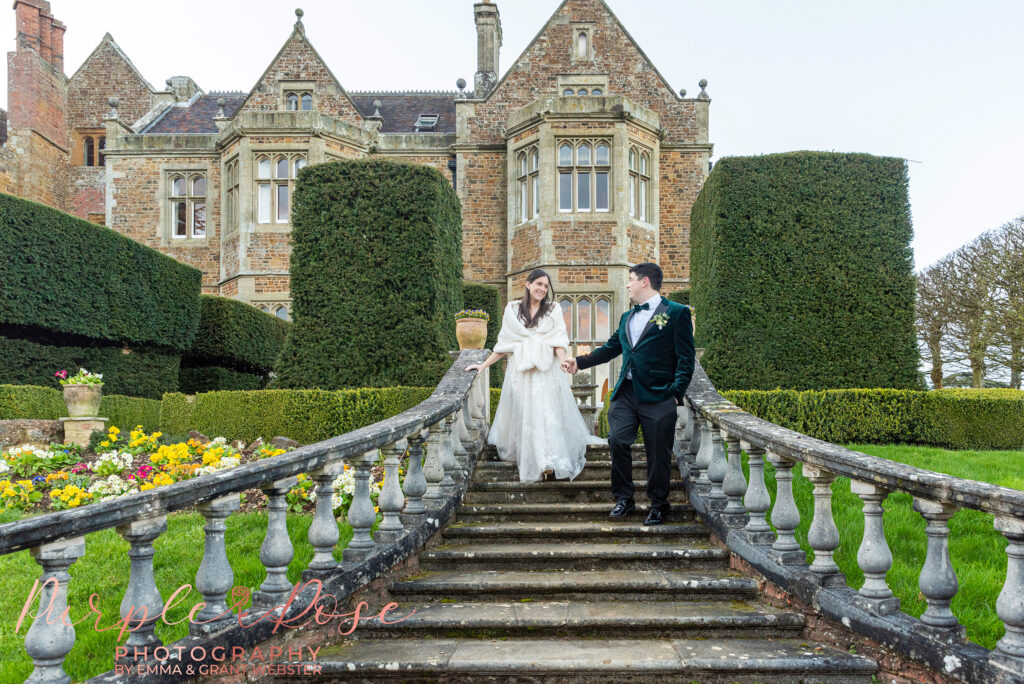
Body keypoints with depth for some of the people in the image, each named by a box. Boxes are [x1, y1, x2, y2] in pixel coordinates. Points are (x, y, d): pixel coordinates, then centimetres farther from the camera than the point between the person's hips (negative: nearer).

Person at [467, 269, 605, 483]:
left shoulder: (553, 310, 11)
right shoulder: (512, 310, 12)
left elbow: (559, 341, 0)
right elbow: (503, 345, 14)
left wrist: (563, 361, -19)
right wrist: (483, 365, 10)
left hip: (547, 371, -1)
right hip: (520, 372, 1)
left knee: (548, 413, -9)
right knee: (524, 414, 0)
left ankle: (550, 462, -9)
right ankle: (532, 461, 7)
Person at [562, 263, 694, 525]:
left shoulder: (677, 313, 0)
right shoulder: (627, 317, 20)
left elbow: (685, 358, -4)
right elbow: (610, 348, 26)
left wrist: (676, 392, -13)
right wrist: (580, 362, 18)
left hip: (657, 396, -5)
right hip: (625, 393, 5)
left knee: (658, 453, 2)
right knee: (618, 442, -2)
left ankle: (658, 505, 18)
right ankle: (624, 499, 14)